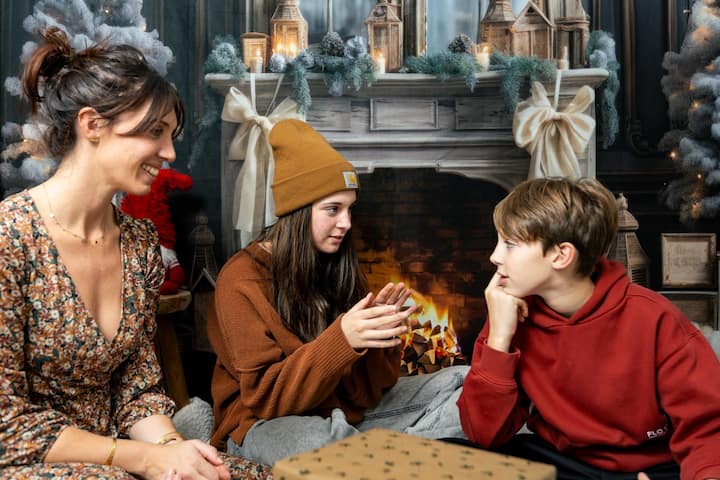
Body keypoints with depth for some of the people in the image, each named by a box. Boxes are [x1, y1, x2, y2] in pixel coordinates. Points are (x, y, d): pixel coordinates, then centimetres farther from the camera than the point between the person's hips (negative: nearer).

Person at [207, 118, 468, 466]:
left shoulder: (339, 266, 3)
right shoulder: (242, 280, -13)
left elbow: (368, 387, 2)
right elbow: (265, 397, -19)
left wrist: (381, 332, -20)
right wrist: (341, 339, -32)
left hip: (347, 409, 6)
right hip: (267, 421, -6)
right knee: (321, 441, -41)